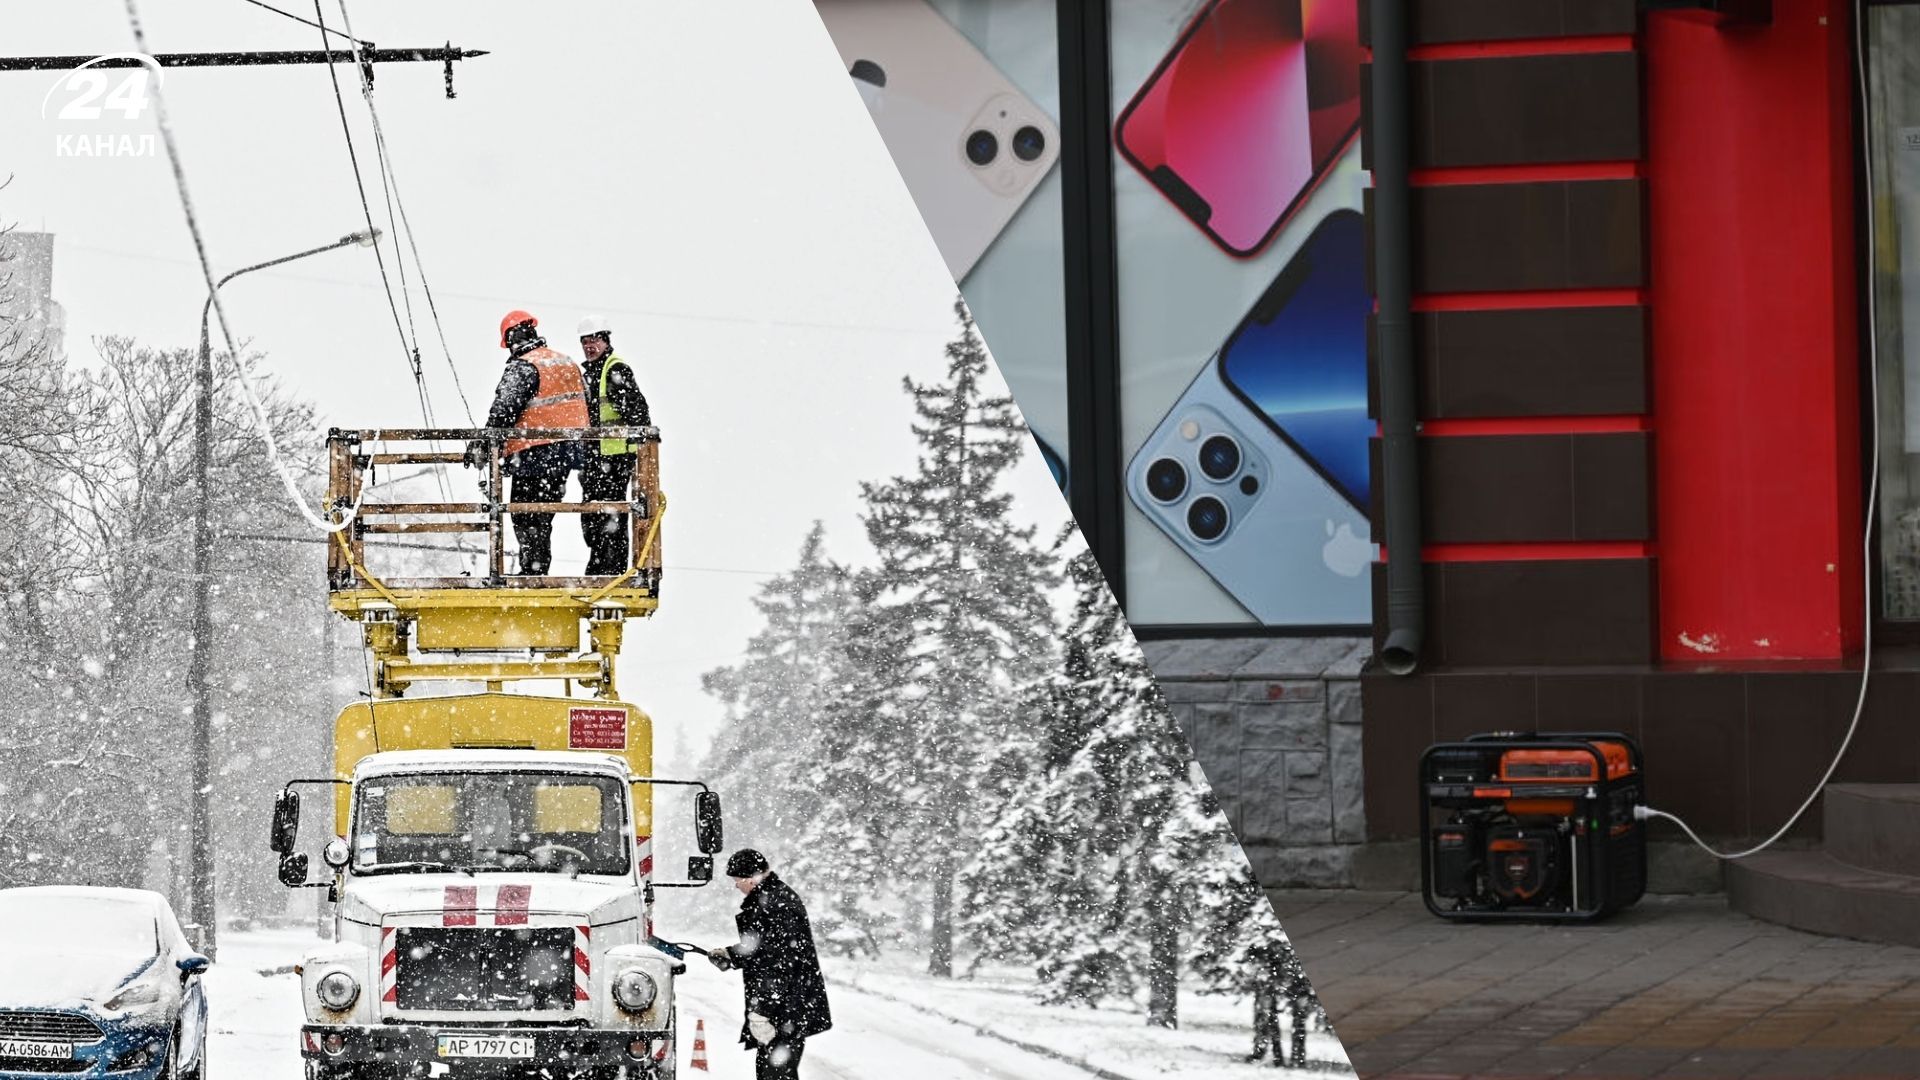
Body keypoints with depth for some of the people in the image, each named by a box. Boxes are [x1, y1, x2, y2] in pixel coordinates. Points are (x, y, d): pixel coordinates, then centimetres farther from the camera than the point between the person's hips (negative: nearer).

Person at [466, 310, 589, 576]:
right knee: (543, 518, 14)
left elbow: (503, 411, -20)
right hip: (567, 451, 8)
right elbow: (583, 406, 21)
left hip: (534, 455, -8)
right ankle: (538, 572, 15)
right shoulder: (568, 363, 13)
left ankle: (533, 572, -6)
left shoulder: (522, 367, -13)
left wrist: (481, 446, -18)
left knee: (526, 520, -2)